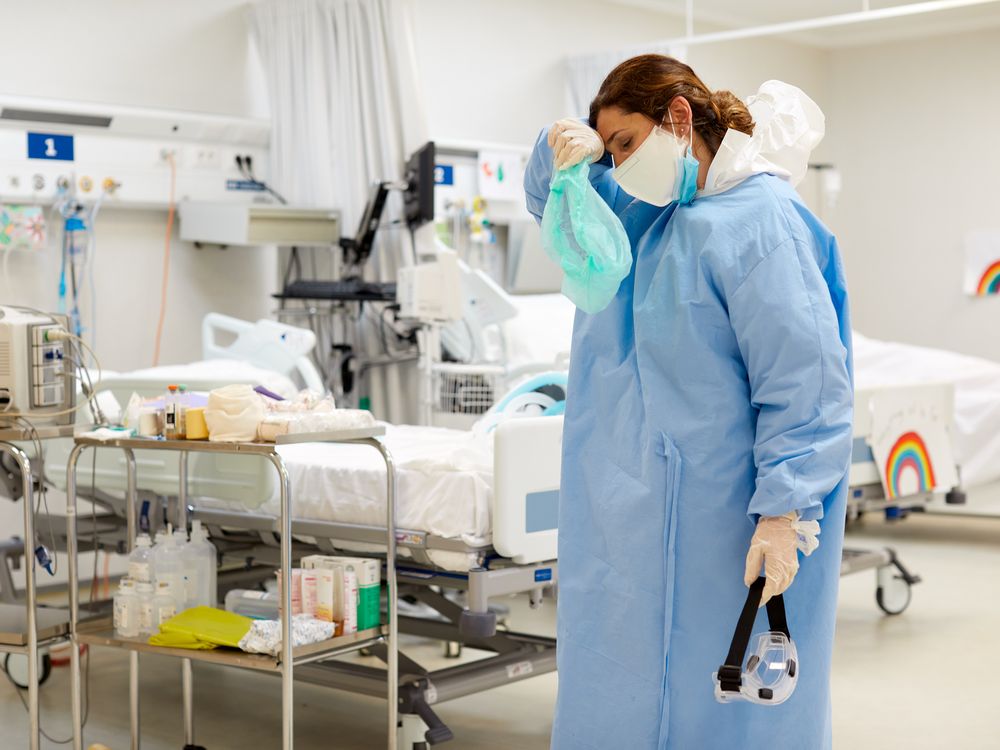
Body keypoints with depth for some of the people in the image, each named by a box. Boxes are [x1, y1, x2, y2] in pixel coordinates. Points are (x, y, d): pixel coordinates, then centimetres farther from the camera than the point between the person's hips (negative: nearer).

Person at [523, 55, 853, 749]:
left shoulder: (759, 222, -16)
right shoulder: (648, 213, 11)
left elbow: (805, 382, -20)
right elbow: (557, 204, 27)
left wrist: (784, 516, -23)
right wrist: (567, 151, 3)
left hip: (717, 528, -9)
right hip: (642, 511, 9)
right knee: (626, 690, 16)